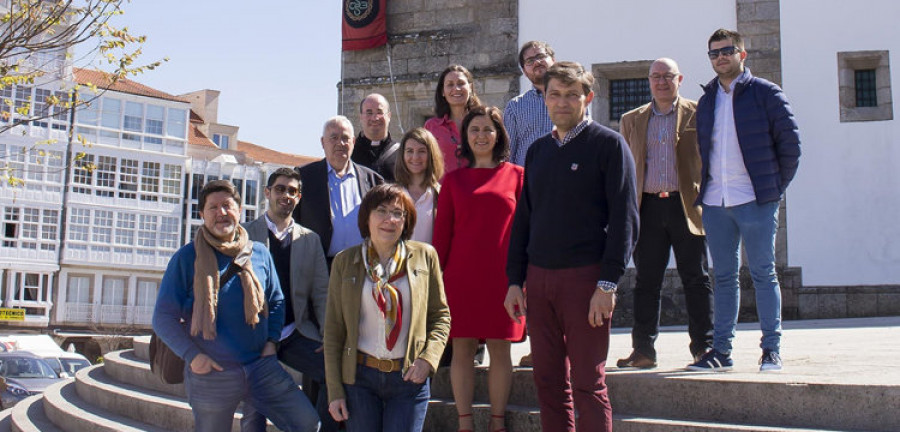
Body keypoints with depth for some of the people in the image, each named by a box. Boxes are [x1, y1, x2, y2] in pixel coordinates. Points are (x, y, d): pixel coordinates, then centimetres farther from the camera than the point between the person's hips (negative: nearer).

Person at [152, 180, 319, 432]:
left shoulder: (260, 253, 7)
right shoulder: (187, 258, -3)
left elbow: (276, 300, 18)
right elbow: (163, 317, -3)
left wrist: (271, 341, 4)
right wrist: (192, 356, -11)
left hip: (261, 366, 3)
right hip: (211, 374, -2)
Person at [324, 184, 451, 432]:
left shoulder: (424, 256, 1)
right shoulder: (345, 262, 2)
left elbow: (440, 314, 8)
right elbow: (333, 330, 3)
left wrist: (428, 359, -9)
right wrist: (334, 390, -1)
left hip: (409, 377, -1)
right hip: (359, 376, 1)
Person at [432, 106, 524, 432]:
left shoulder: (516, 175, 5)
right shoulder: (454, 179, 10)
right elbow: (442, 231, 9)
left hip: (502, 275, -1)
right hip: (461, 275, 1)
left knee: (500, 349, 3)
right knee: (462, 349, 2)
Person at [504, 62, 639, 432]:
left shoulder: (608, 144, -2)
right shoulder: (537, 150, 15)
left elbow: (624, 218, -8)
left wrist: (608, 284, -14)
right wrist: (515, 280, 9)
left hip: (585, 277, -5)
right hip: (538, 279, 5)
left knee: (588, 384, -2)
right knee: (548, 381, 8)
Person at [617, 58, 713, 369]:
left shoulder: (697, 114, 6)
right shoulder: (632, 120, 14)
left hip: (687, 206, -2)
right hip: (648, 208, 2)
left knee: (696, 279, 2)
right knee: (646, 281, 4)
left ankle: (703, 346, 11)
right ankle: (643, 350, 10)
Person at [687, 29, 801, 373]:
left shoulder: (766, 93, 1)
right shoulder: (706, 100, 14)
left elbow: (790, 142, 0)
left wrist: (777, 186, -2)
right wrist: (706, 187, 9)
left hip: (755, 201, -4)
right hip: (714, 202, 4)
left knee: (763, 274, 0)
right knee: (723, 277, 7)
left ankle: (771, 350, 6)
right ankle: (721, 350, 11)